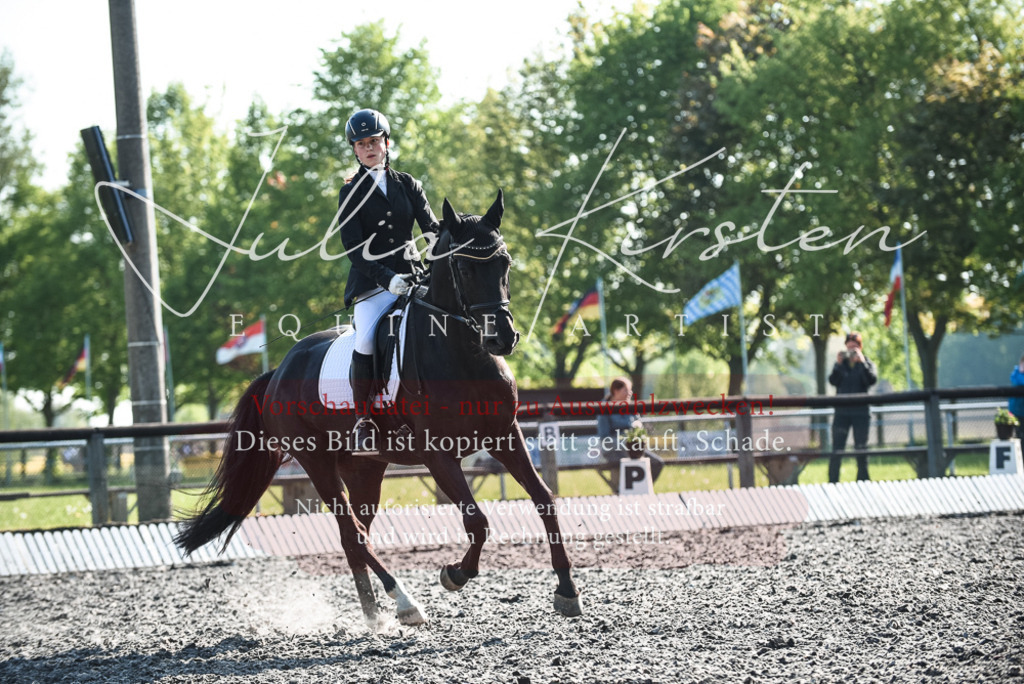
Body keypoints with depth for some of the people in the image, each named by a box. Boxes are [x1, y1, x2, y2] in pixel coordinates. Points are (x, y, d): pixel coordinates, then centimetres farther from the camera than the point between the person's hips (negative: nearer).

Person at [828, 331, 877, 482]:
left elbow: (872, 379, -14)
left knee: (861, 449, 2)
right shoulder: (841, 364, 9)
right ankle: (832, 483, -2)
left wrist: (862, 362, -20)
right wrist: (838, 364, -18)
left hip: (861, 412, -1)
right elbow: (833, 380, -6)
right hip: (842, 412, 1)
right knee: (837, 449, -4)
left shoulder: (866, 364, 5)